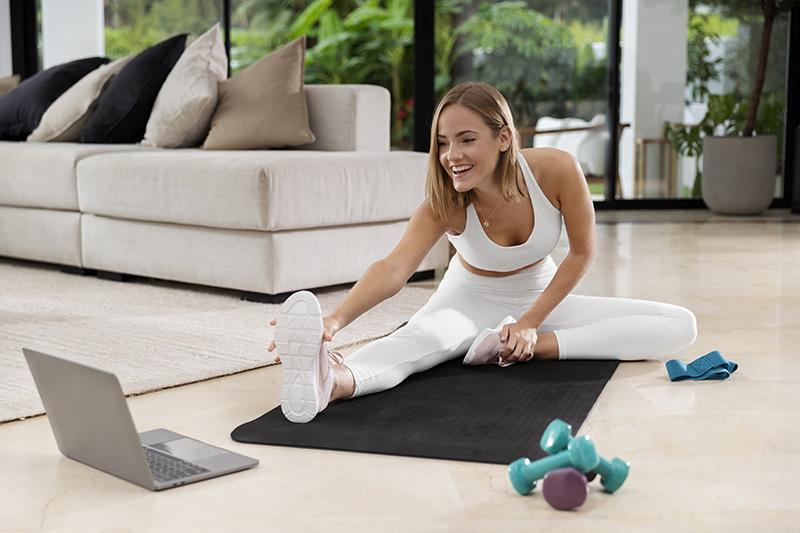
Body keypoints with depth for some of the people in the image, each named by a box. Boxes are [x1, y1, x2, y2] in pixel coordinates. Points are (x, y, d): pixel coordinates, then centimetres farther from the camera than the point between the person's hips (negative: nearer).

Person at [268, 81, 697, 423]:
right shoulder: (445, 204, -27)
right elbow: (394, 268, -43)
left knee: (680, 327, -15)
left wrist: (530, 324, -17)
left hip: (541, 297, 3)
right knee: (422, 335, -39)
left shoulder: (556, 170, -26)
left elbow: (582, 252, -12)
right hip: (471, 300, -2)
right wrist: (335, 320, -63)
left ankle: (534, 347, -30)